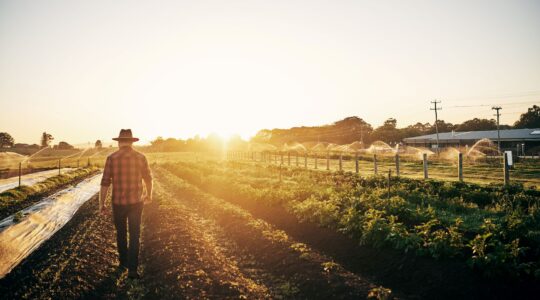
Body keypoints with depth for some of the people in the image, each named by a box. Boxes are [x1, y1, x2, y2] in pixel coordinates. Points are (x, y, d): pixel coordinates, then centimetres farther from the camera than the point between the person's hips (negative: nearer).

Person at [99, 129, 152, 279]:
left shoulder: (112, 158, -7)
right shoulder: (140, 157, -3)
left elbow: (105, 182, -9)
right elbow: (148, 178, 8)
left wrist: (101, 204, -1)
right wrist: (149, 194, 25)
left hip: (118, 202, 0)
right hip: (136, 202, 0)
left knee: (121, 233, 20)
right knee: (134, 236, 6)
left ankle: (124, 262, 35)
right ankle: (132, 269, 1)